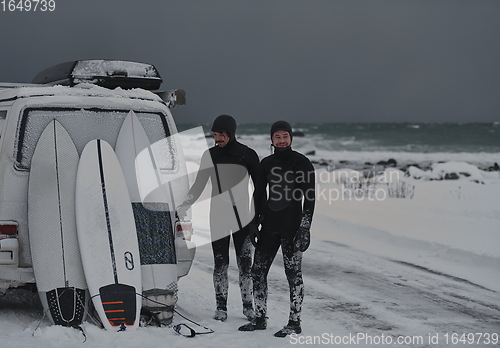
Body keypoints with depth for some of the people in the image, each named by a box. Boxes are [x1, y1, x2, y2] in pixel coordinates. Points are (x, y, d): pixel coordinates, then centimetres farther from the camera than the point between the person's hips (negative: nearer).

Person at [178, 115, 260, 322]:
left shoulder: (248, 155, -1)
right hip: (219, 216, 1)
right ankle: (221, 307, 8)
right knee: (220, 262, 1)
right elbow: (199, 186, 9)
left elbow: (259, 185, 6)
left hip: (243, 216, -1)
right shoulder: (210, 155, 3)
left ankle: (248, 305, 10)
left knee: (245, 263, 1)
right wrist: (183, 208, 0)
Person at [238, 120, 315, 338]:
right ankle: (260, 319, 18)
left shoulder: (302, 163, -3)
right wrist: (253, 224, 12)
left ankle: (295, 323, 5)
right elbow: (258, 195, 17)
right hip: (269, 224, 6)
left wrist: (305, 228, -12)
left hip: (292, 225, -6)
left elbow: (309, 197, -5)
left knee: (293, 274, -2)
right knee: (258, 271, 7)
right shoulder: (266, 163, 12)